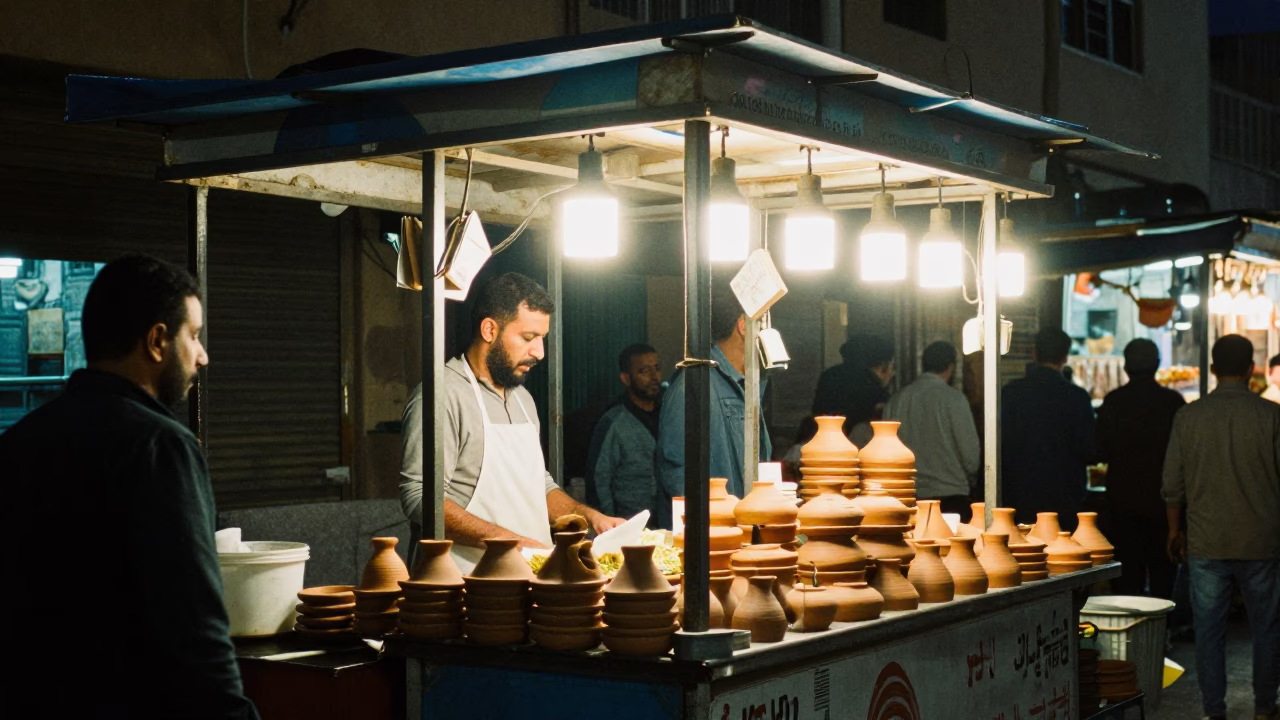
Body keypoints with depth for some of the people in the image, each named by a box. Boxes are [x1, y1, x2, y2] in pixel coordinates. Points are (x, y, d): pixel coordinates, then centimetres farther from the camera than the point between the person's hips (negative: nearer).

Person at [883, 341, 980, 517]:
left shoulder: (897, 399, 4)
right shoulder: (953, 398, -6)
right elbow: (970, 452, -5)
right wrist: (967, 479, 15)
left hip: (908, 496, 4)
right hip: (949, 495, -4)